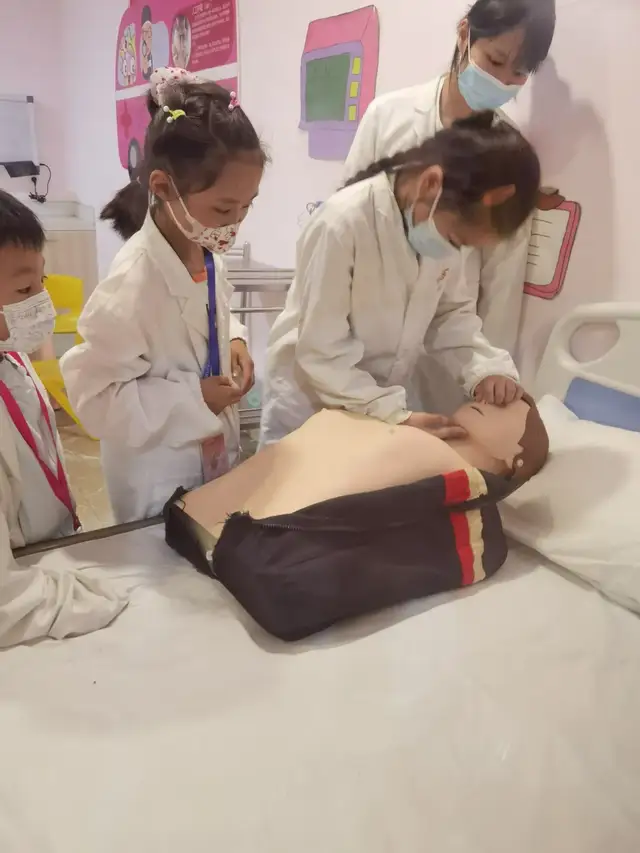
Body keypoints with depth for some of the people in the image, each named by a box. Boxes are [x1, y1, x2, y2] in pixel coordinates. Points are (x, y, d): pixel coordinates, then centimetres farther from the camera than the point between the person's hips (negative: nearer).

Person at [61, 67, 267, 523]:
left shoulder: (207, 254, -4)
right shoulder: (134, 282, -28)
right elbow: (95, 397, -25)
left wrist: (234, 339, -3)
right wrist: (194, 399, -26)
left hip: (216, 460, 7)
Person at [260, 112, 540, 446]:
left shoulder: (435, 223, -8)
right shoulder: (342, 224, -27)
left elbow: (451, 309, 3)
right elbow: (321, 352, -24)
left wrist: (486, 367, -14)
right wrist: (397, 416, -27)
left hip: (386, 403, 5)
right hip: (312, 406, -5)